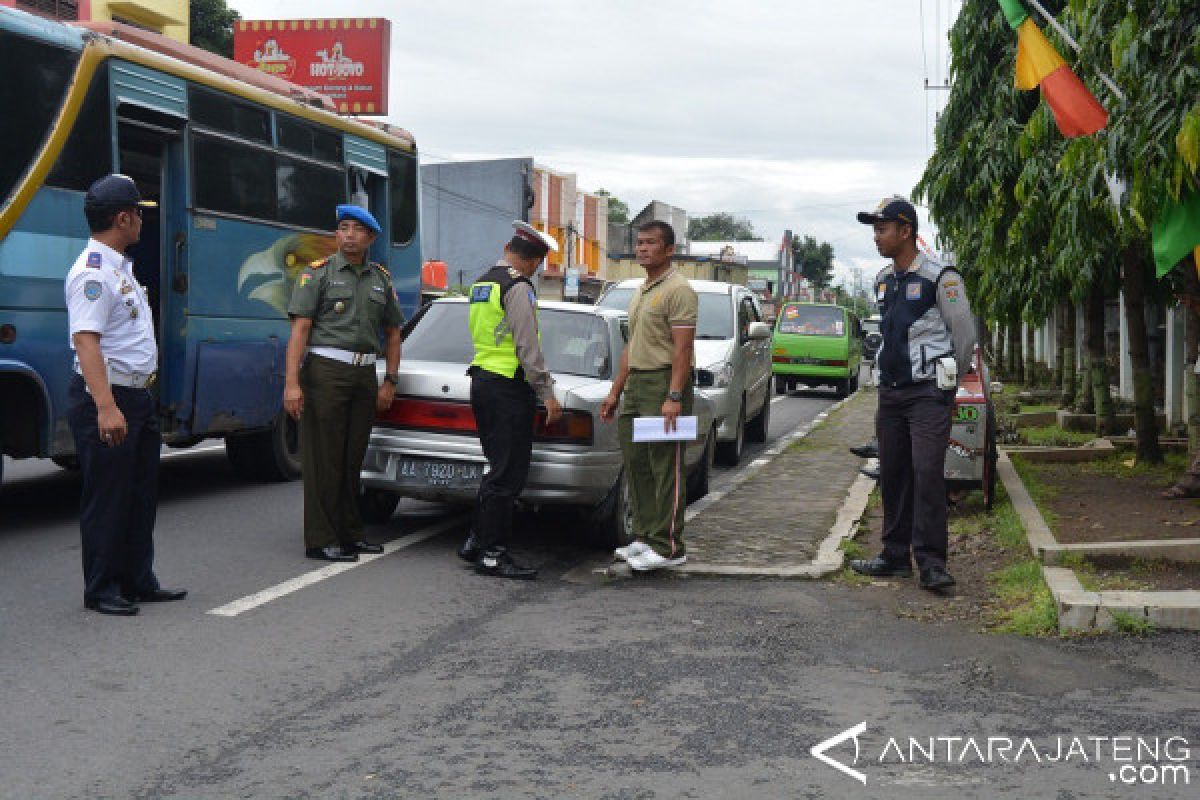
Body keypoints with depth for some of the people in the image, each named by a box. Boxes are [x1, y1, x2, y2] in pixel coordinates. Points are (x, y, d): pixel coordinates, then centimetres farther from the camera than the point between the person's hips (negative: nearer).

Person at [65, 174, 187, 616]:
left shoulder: (120, 268, 15)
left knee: (142, 495, 16)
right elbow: (85, 340, -27)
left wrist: (136, 399, 19)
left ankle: (138, 582, 26)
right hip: (107, 401, -10)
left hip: (138, 398, 10)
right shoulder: (92, 273, -18)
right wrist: (106, 407, -36)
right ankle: (101, 591, 10)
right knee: (107, 499, -1)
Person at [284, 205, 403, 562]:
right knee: (323, 458, -4)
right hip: (325, 371, -5)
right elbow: (300, 329, -8)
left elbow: (392, 333, 20)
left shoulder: (381, 278, 14)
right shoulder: (317, 272, -1)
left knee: (353, 458, 11)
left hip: (365, 374, 5)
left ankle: (349, 534, 21)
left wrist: (389, 381, 10)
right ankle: (321, 541, 1)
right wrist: (292, 382, -17)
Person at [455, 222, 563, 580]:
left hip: (481, 380, 10)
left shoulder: (480, 284, 16)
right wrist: (548, 394, -15)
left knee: (499, 468, 17)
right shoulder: (518, 287, -13)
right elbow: (528, 348, -18)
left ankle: (476, 542, 20)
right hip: (509, 388, -9)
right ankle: (492, 554, -2)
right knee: (508, 474, -5)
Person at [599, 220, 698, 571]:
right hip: (636, 384, 10)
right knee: (635, 465, 11)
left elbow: (683, 349, -18)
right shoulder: (640, 292, 20)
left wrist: (674, 397, -25)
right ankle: (645, 536, 20)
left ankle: (668, 547, -3)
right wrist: (616, 391, 21)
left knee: (666, 468, -7)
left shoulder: (679, 290, -11)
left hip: (664, 384, -10)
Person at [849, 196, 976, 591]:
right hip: (891, 391, 7)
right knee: (892, 476, 9)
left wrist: (947, 379, 6)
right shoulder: (883, 281, 13)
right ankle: (896, 556, 17)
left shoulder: (940, 278, -9)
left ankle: (931, 563, -12)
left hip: (928, 393, -7)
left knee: (927, 473, -14)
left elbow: (964, 334, -3)